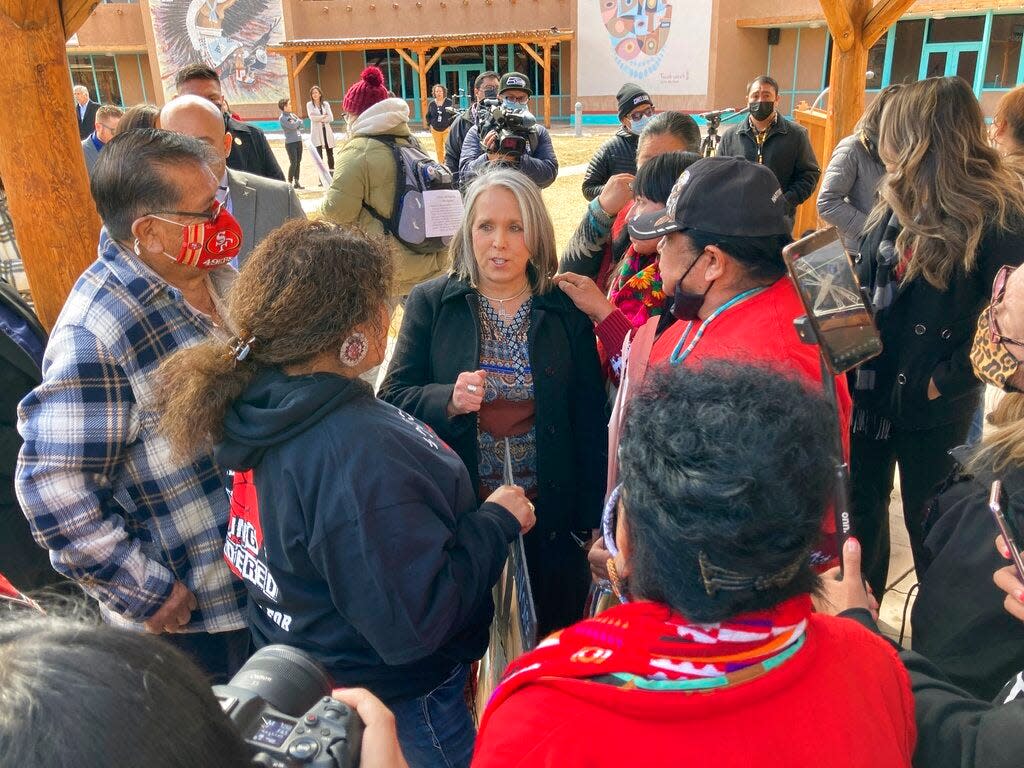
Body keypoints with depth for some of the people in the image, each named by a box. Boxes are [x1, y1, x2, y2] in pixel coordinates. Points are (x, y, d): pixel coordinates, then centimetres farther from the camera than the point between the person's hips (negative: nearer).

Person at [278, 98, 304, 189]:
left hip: (299, 141, 7)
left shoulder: (292, 114, 14)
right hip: (290, 143, -7)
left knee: (298, 162, 7)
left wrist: (295, 123, -9)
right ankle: (290, 182, -2)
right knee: (293, 163, -10)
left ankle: (296, 182, 14)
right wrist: (298, 121, -1)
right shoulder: (282, 118, -7)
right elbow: (292, 126, -17)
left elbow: (301, 122, 7)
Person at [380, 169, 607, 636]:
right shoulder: (431, 303, -1)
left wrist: (589, 523, 0)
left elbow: (589, 423, 2)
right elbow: (393, 399, -3)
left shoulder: (566, 312, 0)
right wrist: (449, 401, -23)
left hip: (549, 519, 1)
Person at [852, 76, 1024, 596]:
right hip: (872, 383, 6)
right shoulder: (900, 201, 4)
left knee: (928, 521, 12)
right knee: (860, 505, 18)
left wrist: (949, 378, -19)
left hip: (932, 402, -6)